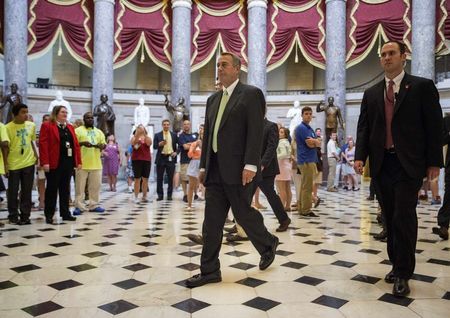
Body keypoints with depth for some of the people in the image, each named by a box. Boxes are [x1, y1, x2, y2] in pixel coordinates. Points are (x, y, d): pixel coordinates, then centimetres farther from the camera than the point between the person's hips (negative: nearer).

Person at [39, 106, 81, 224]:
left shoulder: (70, 127, 17)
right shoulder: (47, 126, -1)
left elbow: (76, 144, 13)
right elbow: (43, 144, -10)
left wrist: (78, 161, 7)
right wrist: (45, 162, -18)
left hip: (68, 163, 6)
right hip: (54, 163, -6)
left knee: (65, 189, 10)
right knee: (52, 189, 1)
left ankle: (65, 213, 17)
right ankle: (49, 215, 8)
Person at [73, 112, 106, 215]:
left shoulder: (99, 132, 16)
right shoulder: (78, 130, 2)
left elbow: (104, 145, 14)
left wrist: (99, 145, -8)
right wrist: (82, 143, -22)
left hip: (96, 164, 4)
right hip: (82, 164, -4)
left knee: (95, 186, 7)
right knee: (80, 186, -1)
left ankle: (94, 205, 16)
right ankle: (79, 206, 4)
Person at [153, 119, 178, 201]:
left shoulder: (174, 135, 10)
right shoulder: (157, 135, 7)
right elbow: (154, 146, 1)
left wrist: (176, 152, -2)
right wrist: (160, 144, -19)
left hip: (171, 158, 0)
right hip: (161, 158, 0)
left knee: (170, 178, 2)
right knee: (159, 178, 2)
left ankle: (169, 195, 9)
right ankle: (160, 195, 9)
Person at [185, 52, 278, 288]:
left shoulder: (251, 94, -3)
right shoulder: (213, 99, 18)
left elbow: (256, 132, -12)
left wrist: (250, 165, -19)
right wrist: (203, 166, 15)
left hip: (238, 170, -6)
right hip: (215, 171, 7)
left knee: (243, 212, 4)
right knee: (212, 221, 5)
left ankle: (268, 244, 32)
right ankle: (210, 271, 13)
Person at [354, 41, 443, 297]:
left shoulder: (422, 86, 2)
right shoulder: (371, 93, 13)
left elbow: (434, 125, -2)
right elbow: (364, 127, 10)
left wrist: (434, 161, -7)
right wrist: (360, 156, -4)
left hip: (408, 163, -4)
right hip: (381, 163, 4)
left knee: (404, 216, -8)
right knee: (391, 217, 9)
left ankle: (403, 274, 2)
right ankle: (397, 264, 22)